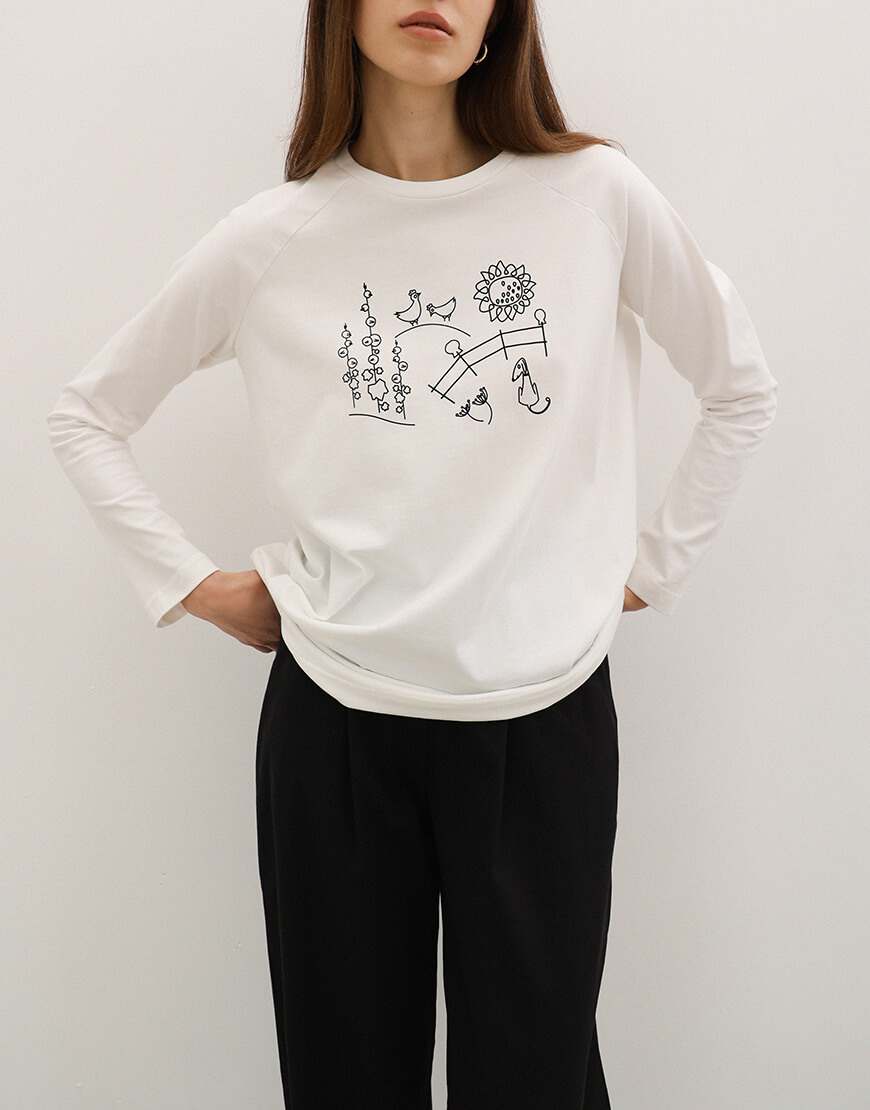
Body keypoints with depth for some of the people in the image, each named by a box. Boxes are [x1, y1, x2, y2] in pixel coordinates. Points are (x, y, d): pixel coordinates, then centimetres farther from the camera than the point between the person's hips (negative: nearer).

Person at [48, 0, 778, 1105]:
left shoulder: (595, 194, -2)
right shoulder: (272, 240, -1)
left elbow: (741, 386, 11)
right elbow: (87, 413, 10)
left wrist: (657, 562, 7)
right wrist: (192, 585, 3)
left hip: (548, 718, 0)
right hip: (334, 717, 1)